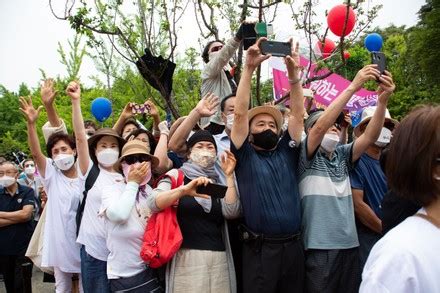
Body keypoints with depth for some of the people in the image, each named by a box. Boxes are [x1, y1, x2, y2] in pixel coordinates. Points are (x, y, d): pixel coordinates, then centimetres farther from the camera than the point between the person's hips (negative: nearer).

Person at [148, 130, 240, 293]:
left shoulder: (218, 181, 13)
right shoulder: (176, 175, 3)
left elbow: (231, 212, -2)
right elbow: (153, 204, -12)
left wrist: (229, 175, -5)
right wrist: (183, 190, -27)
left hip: (219, 259, 3)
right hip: (187, 258, -3)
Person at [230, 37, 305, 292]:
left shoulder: (286, 152, 11)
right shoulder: (244, 155, 2)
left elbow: (298, 114, 4)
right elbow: (240, 113, -8)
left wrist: (293, 73, -5)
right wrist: (249, 68, -13)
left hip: (293, 246, 4)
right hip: (260, 248, -4)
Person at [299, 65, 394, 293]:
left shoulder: (342, 154, 10)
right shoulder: (306, 155, -5)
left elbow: (369, 137, -3)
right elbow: (320, 127, -21)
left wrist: (382, 99, -16)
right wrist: (353, 86, -22)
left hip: (349, 243, 6)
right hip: (320, 246, -5)